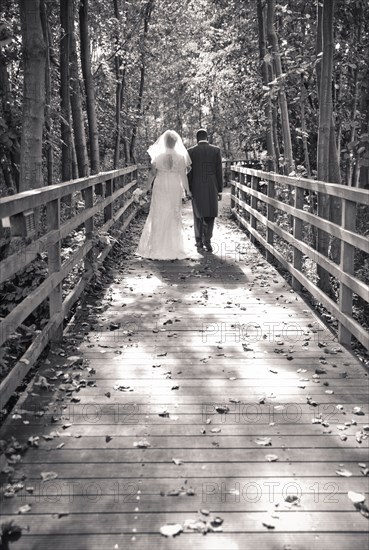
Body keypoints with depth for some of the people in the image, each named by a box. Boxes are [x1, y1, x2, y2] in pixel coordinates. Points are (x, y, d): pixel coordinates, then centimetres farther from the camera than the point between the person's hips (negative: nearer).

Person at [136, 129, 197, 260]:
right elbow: (183, 175, -3)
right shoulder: (181, 157, -5)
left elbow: (152, 173, -1)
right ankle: (175, 247, 13)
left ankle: (157, 247, 10)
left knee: (158, 217, 8)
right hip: (175, 189, 0)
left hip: (160, 188, 0)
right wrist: (187, 190, 7)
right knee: (174, 217, 9)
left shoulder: (157, 156, -6)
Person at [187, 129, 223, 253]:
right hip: (212, 188, 0)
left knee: (198, 216, 10)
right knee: (210, 215, 10)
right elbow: (219, 171, 0)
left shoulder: (191, 151, -1)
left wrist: (188, 190, 5)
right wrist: (220, 190, 5)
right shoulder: (216, 150, 0)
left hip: (196, 188, 0)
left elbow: (189, 172, -1)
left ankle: (199, 243, 11)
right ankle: (207, 240, -4)